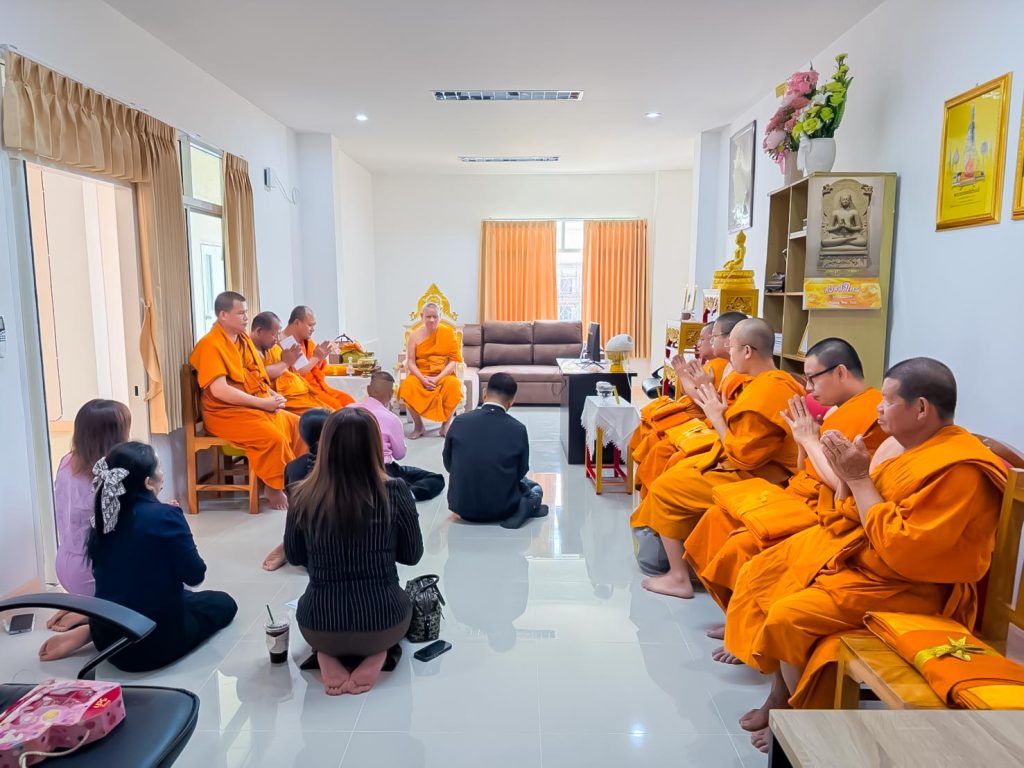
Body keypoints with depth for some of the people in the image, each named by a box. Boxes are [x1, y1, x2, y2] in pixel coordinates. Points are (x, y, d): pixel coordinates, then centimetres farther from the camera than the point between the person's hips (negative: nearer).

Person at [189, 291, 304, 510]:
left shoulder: (244, 339, 12)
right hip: (227, 412, -9)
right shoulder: (210, 345, -13)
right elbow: (219, 390, -22)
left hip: (260, 407, 9)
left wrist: (273, 395, 0)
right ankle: (274, 487, -8)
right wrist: (262, 402, -21)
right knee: (274, 438, -28)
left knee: (298, 425, -1)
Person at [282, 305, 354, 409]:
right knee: (333, 405, -24)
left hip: (317, 385, 8)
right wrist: (315, 357, -13)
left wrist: (321, 357, -4)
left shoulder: (307, 341, 12)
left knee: (347, 400, -8)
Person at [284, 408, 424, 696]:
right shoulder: (395, 492, -15)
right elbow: (412, 556, 0)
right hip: (383, 622, -1)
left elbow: (294, 558, 6)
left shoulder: (303, 496, -11)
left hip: (318, 626, 2)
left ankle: (328, 656, 10)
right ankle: (375, 656, 7)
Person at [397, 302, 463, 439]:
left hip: (444, 375, -1)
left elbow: (454, 360, -6)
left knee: (453, 385, -35)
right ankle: (418, 425, -10)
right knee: (407, 385, -31)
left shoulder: (448, 332, -2)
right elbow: (410, 361, -2)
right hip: (420, 375, 1)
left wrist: (438, 378, -18)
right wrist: (422, 379, -19)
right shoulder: (415, 335, 1)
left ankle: (446, 424, -12)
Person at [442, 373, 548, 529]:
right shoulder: (518, 429, -13)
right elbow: (521, 472, 1)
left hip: (461, 505, 3)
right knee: (535, 488, 28)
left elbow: (448, 464, 6)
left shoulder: (459, 422, -8)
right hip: (501, 506, -2)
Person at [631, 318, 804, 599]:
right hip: (755, 469, 11)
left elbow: (743, 456, -25)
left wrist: (717, 417, -14)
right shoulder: (774, 382, 6)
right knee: (678, 471, 20)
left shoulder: (766, 392, -26)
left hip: (751, 478, -11)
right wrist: (721, 413, 1)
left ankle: (678, 577, 4)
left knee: (664, 489, -3)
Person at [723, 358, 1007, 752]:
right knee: (761, 573, 6)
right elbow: (853, 517, 9)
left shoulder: (959, 469, -24)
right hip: (857, 552, 10)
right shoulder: (906, 445, 4)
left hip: (908, 585, -10)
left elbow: (903, 550, -29)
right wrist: (845, 474, -9)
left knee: (789, 617, -22)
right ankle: (780, 694, 14)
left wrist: (859, 479, -24)